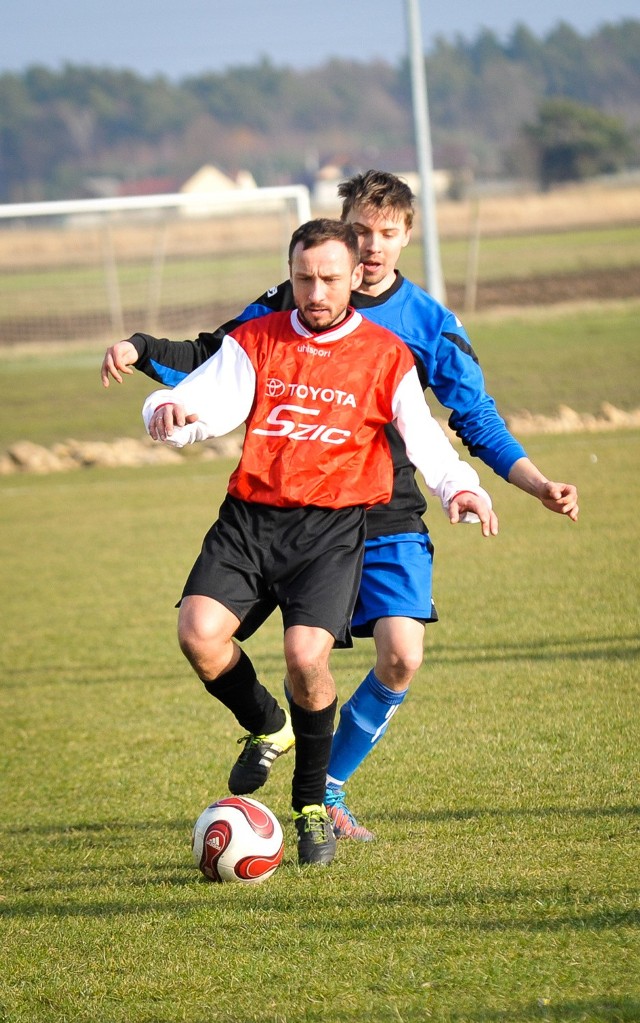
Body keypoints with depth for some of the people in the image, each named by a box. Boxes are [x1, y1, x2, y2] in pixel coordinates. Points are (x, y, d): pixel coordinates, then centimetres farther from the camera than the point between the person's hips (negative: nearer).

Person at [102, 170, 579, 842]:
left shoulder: (430, 324, 2)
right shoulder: (289, 304, 1)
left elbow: (478, 423, 6)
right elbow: (212, 361, 8)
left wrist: (539, 486, -6)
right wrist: (141, 352, -10)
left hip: (388, 516, 0)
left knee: (401, 655, -15)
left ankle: (328, 788, 6)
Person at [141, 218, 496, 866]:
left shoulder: (386, 356, 7)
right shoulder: (255, 342, 11)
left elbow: (424, 440, 3)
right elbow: (202, 405, 0)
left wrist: (459, 488, -18)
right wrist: (169, 413, -24)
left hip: (332, 525, -2)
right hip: (249, 517, 2)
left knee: (306, 655, -24)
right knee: (198, 631, -22)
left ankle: (313, 805, 1)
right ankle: (267, 728, 12)